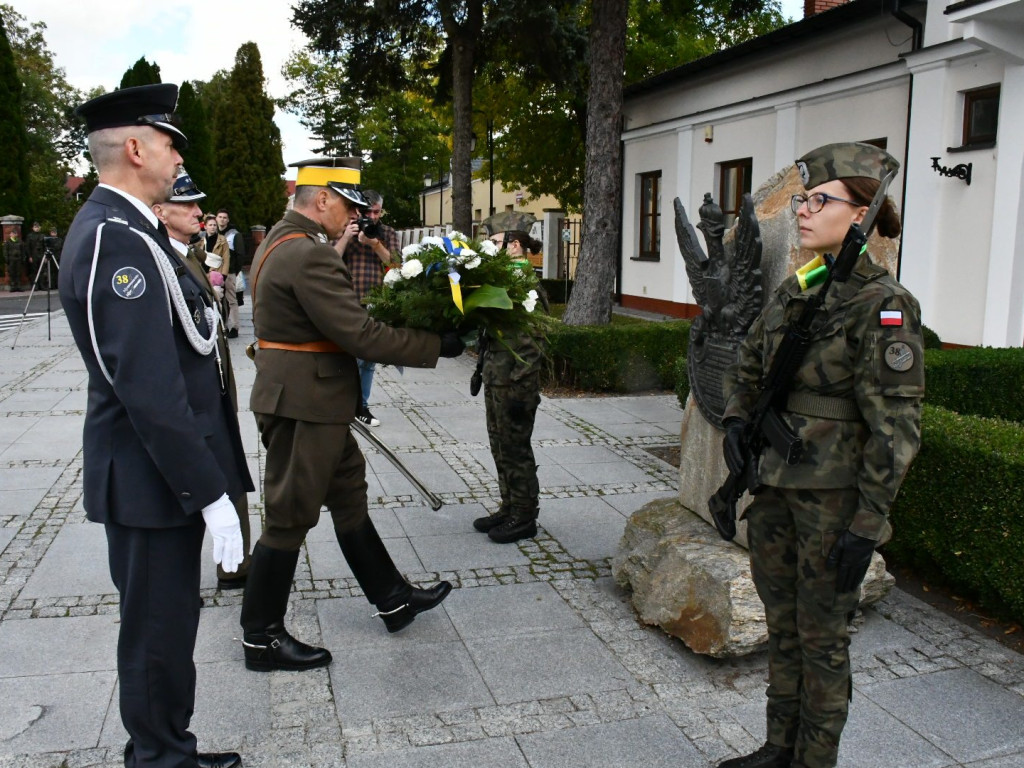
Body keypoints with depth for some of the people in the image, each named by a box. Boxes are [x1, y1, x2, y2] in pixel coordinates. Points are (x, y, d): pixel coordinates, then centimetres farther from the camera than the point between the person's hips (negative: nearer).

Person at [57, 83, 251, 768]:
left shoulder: (121, 228, 12)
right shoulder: (117, 239, -21)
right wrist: (211, 493, -23)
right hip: (155, 478, -10)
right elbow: (148, 388, -26)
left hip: (160, 472, 10)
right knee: (160, 633, 6)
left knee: (166, 622, 22)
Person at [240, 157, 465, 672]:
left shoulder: (279, 242, 12)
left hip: (311, 403, 11)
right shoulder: (309, 255, -22)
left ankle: (392, 599, 32)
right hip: (303, 406, -11)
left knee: (348, 498, 18)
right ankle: (261, 638, 18)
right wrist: (435, 346, -16)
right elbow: (360, 335, -25)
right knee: (289, 518, 2)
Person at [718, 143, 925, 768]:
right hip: (774, 483, 7)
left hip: (834, 496, -7)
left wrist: (869, 524, -17)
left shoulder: (883, 305, -15)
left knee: (822, 635, 8)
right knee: (782, 626, 19)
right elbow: (748, 366, 20)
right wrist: (737, 419, 2)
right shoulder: (795, 291, 6)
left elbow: (896, 428, -17)